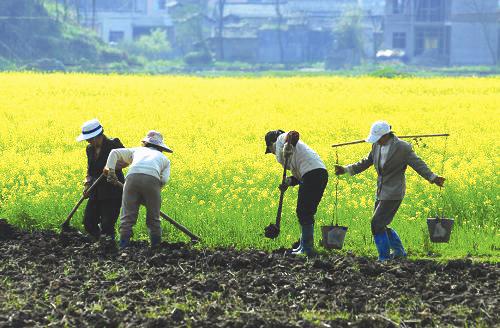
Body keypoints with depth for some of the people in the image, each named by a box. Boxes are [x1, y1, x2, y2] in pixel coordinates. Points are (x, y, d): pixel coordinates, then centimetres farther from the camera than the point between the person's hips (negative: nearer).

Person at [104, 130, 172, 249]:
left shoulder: (137, 150, 37)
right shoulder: (164, 159, 32)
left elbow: (115, 153, 28)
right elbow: (164, 180, 15)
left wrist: (110, 169, 17)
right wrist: (153, 192, 25)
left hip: (132, 177, 0)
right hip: (152, 179, 0)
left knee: (127, 217, 0)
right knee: (153, 219, 11)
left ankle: (123, 248, -7)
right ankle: (156, 247, 10)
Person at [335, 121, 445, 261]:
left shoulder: (403, 148, -15)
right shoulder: (377, 146, 5)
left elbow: (418, 164, -13)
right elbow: (366, 162, 18)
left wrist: (433, 178, -26)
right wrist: (346, 169, 13)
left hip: (393, 193, -8)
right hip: (381, 192, 8)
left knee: (377, 224, -11)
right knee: (379, 225, 11)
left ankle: (384, 257, 1)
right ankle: (399, 251, 27)